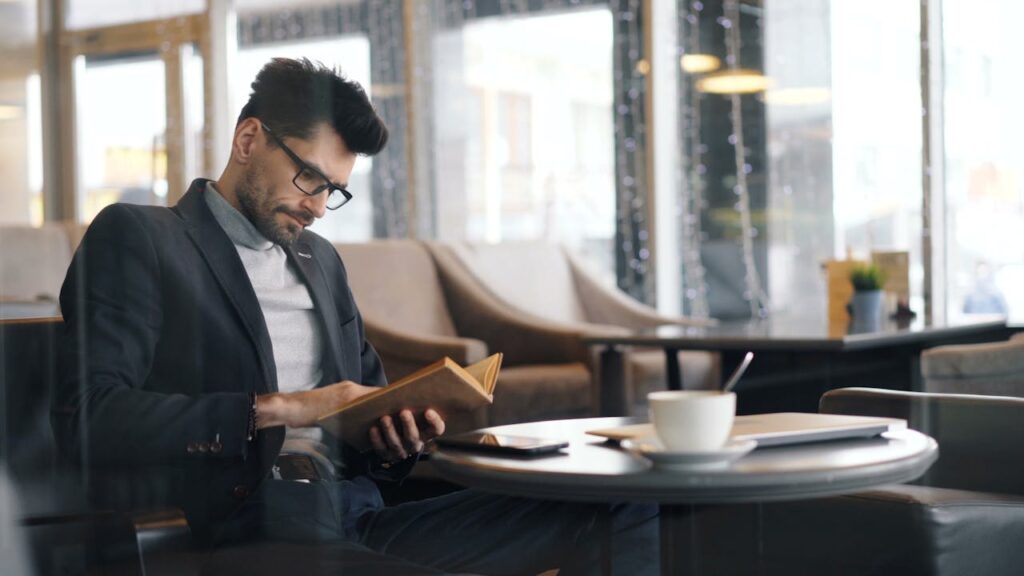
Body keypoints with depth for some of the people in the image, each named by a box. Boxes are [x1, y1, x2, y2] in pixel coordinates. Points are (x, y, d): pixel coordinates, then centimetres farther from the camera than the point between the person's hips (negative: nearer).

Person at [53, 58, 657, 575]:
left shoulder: (320, 259, 25)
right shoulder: (135, 238, 4)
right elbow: (88, 416, -10)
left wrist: (399, 434, 5)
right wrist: (275, 409, -13)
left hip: (360, 517, 8)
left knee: (625, 517, -9)